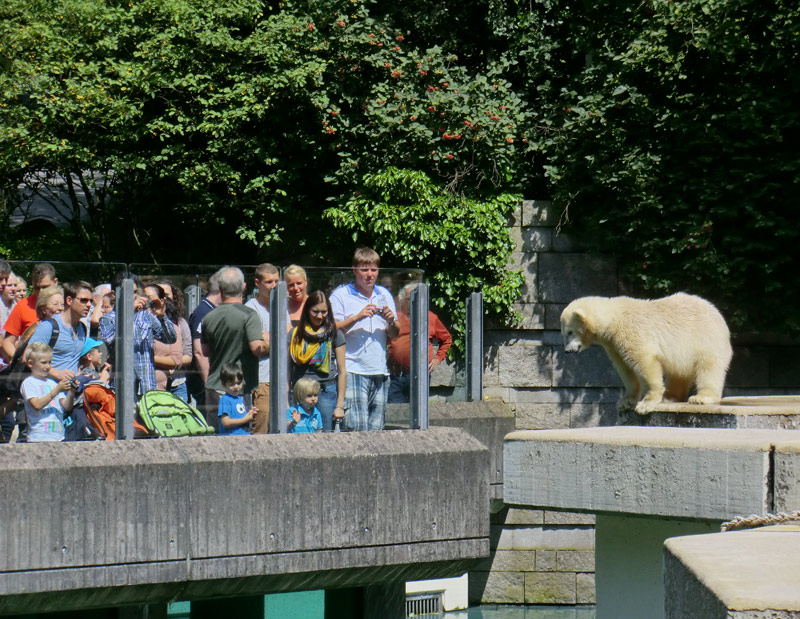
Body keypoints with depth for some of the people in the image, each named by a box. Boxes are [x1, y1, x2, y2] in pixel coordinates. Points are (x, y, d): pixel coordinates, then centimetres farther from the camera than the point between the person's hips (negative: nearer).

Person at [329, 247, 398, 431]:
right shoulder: (341, 295, 2)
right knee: (356, 427, -15)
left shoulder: (384, 295, 18)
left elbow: (394, 334, 21)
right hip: (353, 370, -5)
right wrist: (358, 317, -15)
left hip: (379, 371, 5)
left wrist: (391, 321, -1)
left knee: (377, 428, 3)